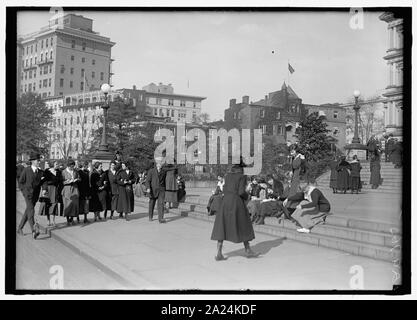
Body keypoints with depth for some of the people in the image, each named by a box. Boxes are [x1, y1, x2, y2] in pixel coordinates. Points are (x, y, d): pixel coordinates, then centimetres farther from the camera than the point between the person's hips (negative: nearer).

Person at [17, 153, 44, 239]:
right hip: (28, 194, -5)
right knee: (31, 211, -17)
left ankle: (20, 228, 29)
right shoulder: (26, 170, -4)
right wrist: (25, 192, -3)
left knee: (27, 212, 13)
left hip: (35, 195, 5)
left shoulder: (41, 172, 6)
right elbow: (20, 182, 1)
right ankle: (33, 231, -24)